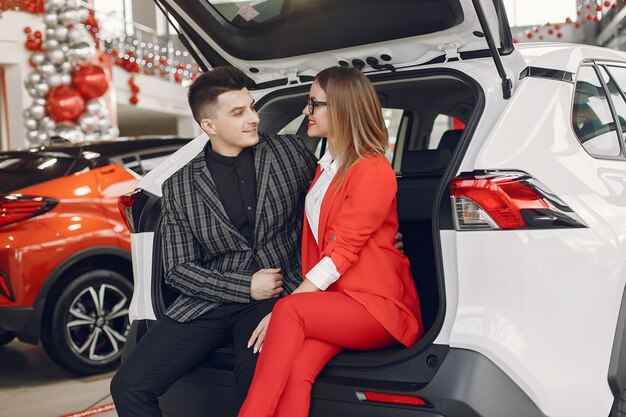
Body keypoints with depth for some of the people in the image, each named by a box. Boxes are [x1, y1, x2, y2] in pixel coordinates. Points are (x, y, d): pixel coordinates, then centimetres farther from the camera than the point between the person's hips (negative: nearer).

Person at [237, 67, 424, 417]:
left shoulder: (373, 171, -9)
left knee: (290, 311, -32)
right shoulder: (326, 167, 19)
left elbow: (341, 253, -16)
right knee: (295, 372, -25)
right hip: (330, 298, 6)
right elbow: (316, 247, 14)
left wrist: (279, 311, -20)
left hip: (378, 305, -6)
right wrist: (301, 294, -2)